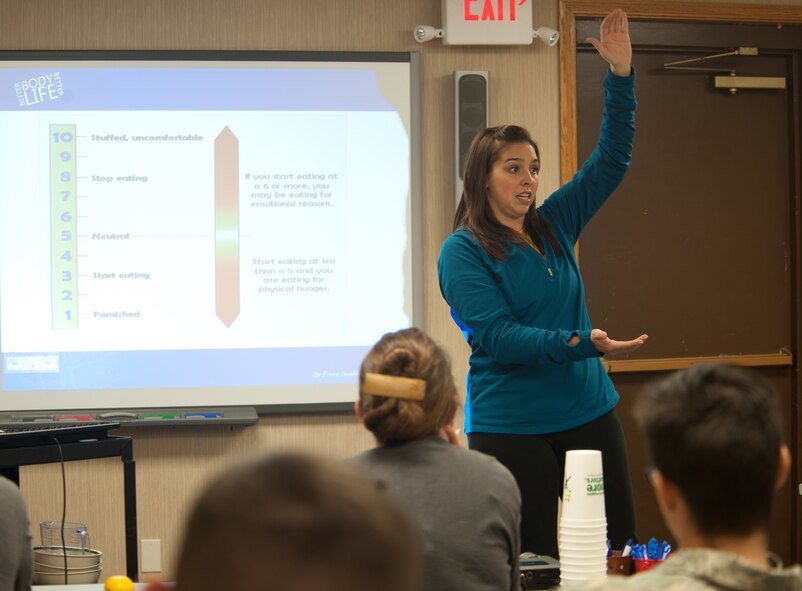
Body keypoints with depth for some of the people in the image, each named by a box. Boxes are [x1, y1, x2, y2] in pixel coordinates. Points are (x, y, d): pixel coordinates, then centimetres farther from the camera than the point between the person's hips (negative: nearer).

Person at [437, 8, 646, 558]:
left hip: (589, 412, 6)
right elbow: (498, 336, -17)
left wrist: (622, 74, 1)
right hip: (511, 427, -6)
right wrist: (579, 343, -28)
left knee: (617, 545, 6)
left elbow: (611, 160, 11)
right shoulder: (462, 252, -7)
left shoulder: (553, 227, 10)